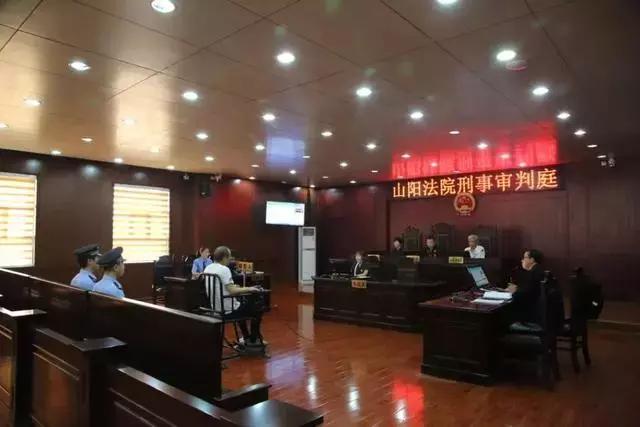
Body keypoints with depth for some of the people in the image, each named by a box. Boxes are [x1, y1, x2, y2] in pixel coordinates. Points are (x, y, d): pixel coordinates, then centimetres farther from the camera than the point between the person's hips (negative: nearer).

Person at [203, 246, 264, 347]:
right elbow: (232, 291, -28)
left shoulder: (207, 268, 4)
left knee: (243, 303, 33)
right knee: (257, 309, 9)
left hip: (214, 309, 9)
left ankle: (247, 338, 39)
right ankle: (253, 340, 20)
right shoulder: (224, 269, -21)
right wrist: (249, 289, -15)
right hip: (227, 310, -9)